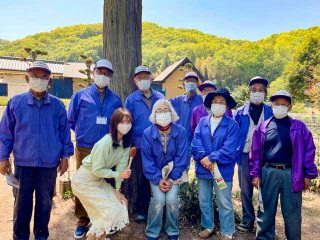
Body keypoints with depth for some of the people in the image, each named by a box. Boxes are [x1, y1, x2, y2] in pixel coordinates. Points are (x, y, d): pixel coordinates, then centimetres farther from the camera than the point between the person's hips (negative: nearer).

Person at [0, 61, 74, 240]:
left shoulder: (57, 105, -1)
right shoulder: (16, 102, 0)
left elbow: (65, 132, 2)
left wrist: (65, 156, 0)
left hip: (49, 164, 0)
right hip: (23, 163, 0)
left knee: (45, 203, 14)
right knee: (22, 203, 13)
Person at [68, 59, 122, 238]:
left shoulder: (115, 99, 7)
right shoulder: (81, 95, 1)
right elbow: (71, 120, 7)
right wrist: (83, 133, 10)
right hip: (84, 149, -1)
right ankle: (83, 221, 24)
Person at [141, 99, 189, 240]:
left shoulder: (180, 132, -14)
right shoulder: (148, 133, -13)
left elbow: (182, 157, -12)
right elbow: (147, 160, -10)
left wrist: (172, 179, -15)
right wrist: (158, 179, -16)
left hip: (174, 172, 0)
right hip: (156, 173, 0)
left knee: (171, 199, -17)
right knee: (158, 200, -18)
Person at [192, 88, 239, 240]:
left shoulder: (232, 124, -5)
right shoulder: (202, 122, 5)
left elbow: (229, 149, -15)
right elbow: (195, 143, -5)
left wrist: (211, 158, -18)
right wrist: (204, 158, -19)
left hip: (222, 170, -3)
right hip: (203, 168, 4)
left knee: (225, 203, 9)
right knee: (204, 201, 17)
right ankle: (208, 227, 37)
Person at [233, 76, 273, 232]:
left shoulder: (271, 112, 0)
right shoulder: (240, 112, 1)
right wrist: (235, 155, -2)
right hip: (245, 156, 1)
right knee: (246, 190, 11)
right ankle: (247, 220, 28)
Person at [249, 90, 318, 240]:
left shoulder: (299, 127, 3)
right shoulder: (263, 127, 4)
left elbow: (309, 150, 3)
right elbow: (255, 152, 4)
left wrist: (308, 174, -1)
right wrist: (255, 174, -1)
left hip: (291, 174, 0)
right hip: (268, 173, 1)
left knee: (292, 212, 10)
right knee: (266, 211, 11)